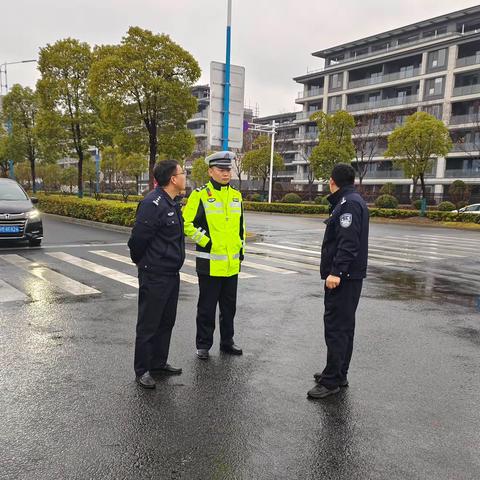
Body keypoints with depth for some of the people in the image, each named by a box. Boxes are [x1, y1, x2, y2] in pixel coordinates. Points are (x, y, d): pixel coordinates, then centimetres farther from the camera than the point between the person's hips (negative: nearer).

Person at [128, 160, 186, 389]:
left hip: (172, 274, 9)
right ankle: (142, 370, 16)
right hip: (154, 276, -9)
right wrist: (140, 261, -3)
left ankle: (159, 362, 32)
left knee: (166, 321, 18)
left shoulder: (172, 203, 11)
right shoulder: (153, 203, -20)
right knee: (148, 324, 2)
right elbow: (138, 238, -19)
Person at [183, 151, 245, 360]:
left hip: (232, 263, 6)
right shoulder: (200, 195, -9)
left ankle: (227, 341, 30)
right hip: (210, 262, -6)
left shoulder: (236, 196, 10)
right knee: (207, 307, 5)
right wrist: (205, 242, -15)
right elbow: (186, 223, -11)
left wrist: (241, 247, 16)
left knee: (229, 305, 15)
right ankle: (203, 345, 19)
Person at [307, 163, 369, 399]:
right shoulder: (349, 201, 18)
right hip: (347, 276, 11)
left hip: (343, 277, -11)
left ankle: (331, 381, -2)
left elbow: (348, 243, -24)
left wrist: (336, 271, -26)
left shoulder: (349, 203, -15)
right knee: (343, 325, 15)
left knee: (336, 327, -7)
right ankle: (338, 374, 26)